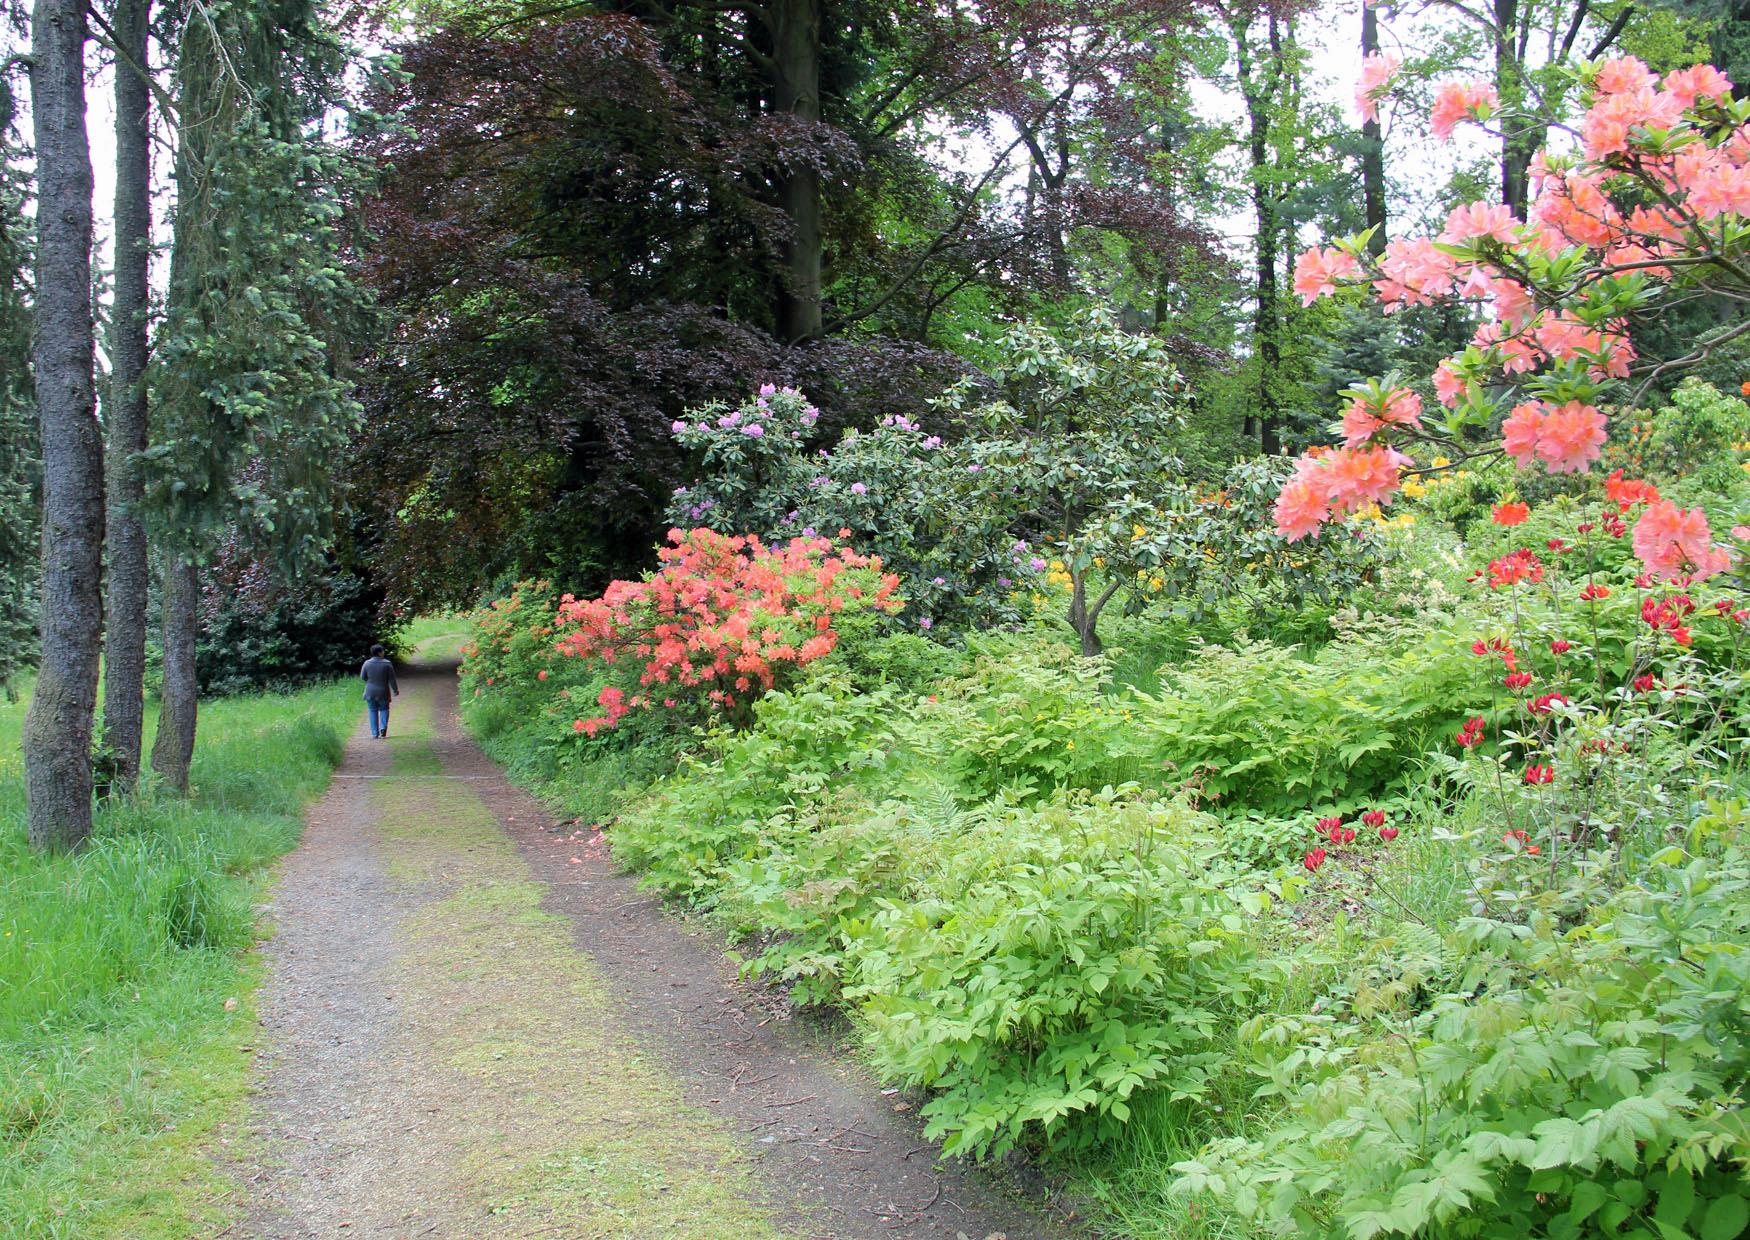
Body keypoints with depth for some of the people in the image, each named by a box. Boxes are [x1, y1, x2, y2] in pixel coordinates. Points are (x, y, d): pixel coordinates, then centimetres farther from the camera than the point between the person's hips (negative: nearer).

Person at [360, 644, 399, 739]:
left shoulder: (367, 663, -8)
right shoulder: (387, 664, -12)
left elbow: (362, 677, 0)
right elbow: (392, 679, -8)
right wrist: (395, 690, 4)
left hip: (370, 692, 1)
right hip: (383, 692, -1)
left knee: (373, 711, 12)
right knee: (384, 709, 19)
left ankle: (375, 733, 8)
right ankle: (383, 727, -2)